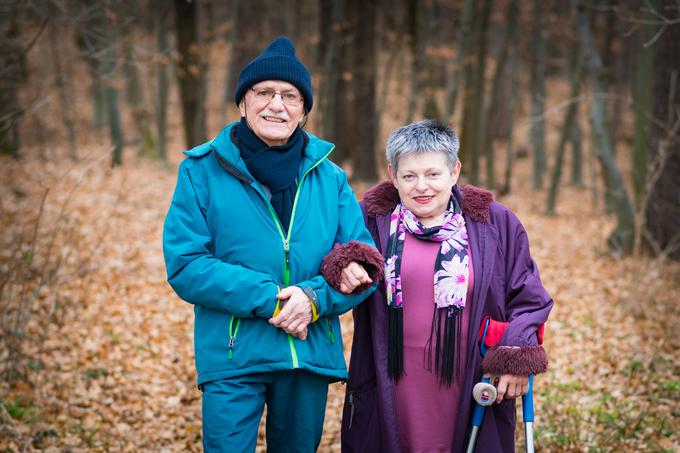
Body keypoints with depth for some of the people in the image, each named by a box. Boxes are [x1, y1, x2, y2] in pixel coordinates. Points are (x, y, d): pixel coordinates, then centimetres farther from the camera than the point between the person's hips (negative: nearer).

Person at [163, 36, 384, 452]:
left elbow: (364, 264, 3)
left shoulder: (329, 178, 6)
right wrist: (266, 298, -19)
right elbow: (184, 266, -10)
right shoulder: (202, 171, -3)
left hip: (312, 353, 3)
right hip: (232, 357, -3)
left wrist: (314, 297, -17)